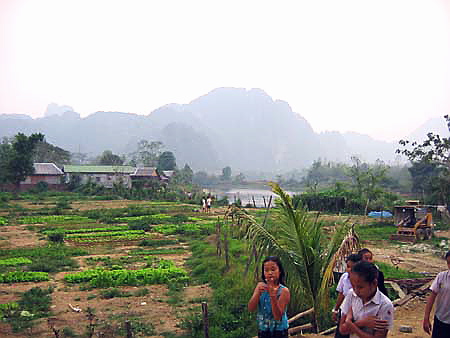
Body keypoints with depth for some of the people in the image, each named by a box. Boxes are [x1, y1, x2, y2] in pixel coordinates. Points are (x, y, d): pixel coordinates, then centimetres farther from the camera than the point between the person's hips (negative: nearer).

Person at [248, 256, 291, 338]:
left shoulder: (284, 291, -15)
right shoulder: (260, 286, -4)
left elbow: (277, 316, -20)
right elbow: (251, 309, -10)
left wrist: (273, 296, -32)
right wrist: (258, 293, -25)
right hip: (262, 330, 3)